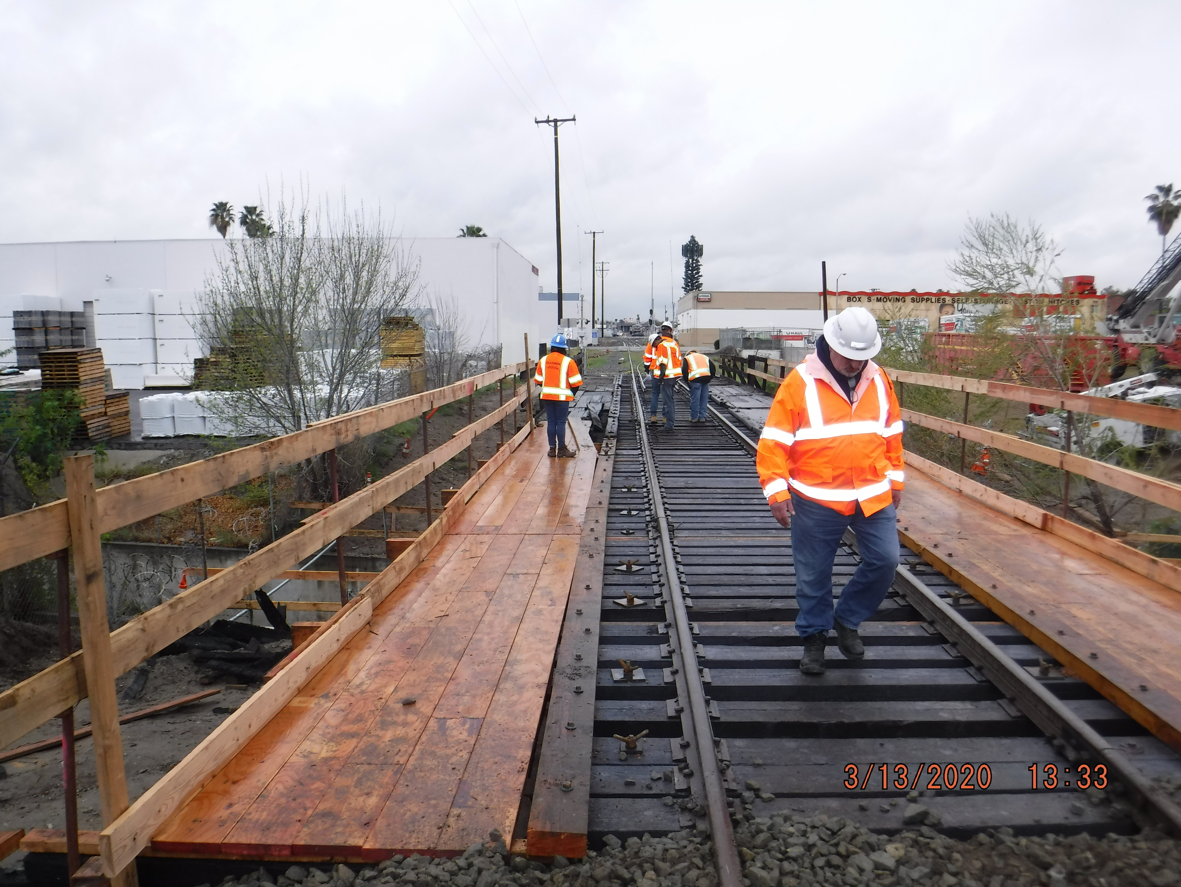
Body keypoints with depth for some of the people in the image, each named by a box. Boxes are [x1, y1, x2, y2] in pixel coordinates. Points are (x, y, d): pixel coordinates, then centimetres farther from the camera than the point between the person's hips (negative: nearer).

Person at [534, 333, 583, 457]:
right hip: (562, 396, -4)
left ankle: (552, 448, 12)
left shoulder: (543, 360, 5)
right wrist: (572, 393, 9)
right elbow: (575, 382, -8)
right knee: (561, 422, 0)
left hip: (547, 396, 4)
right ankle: (561, 449, 3)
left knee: (551, 422, 9)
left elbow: (538, 380, 11)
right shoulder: (568, 362, -9)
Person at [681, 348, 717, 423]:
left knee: (695, 399, 3)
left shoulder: (687, 358, 16)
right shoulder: (705, 357, 27)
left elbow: (684, 370, 0)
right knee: (704, 399, 11)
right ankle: (702, 417, 15)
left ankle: (694, 417, 9)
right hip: (706, 378, 4)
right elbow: (713, 368, 16)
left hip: (696, 379, -4)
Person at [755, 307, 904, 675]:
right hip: (816, 503, -4)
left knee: (885, 560, 2)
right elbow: (773, 441, -12)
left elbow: (892, 433, 16)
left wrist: (895, 479, 17)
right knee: (813, 575, 7)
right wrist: (776, 492, -17)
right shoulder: (800, 383, -12)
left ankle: (847, 620, 25)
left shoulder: (878, 381, 4)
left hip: (873, 497, 4)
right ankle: (814, 636, 29)